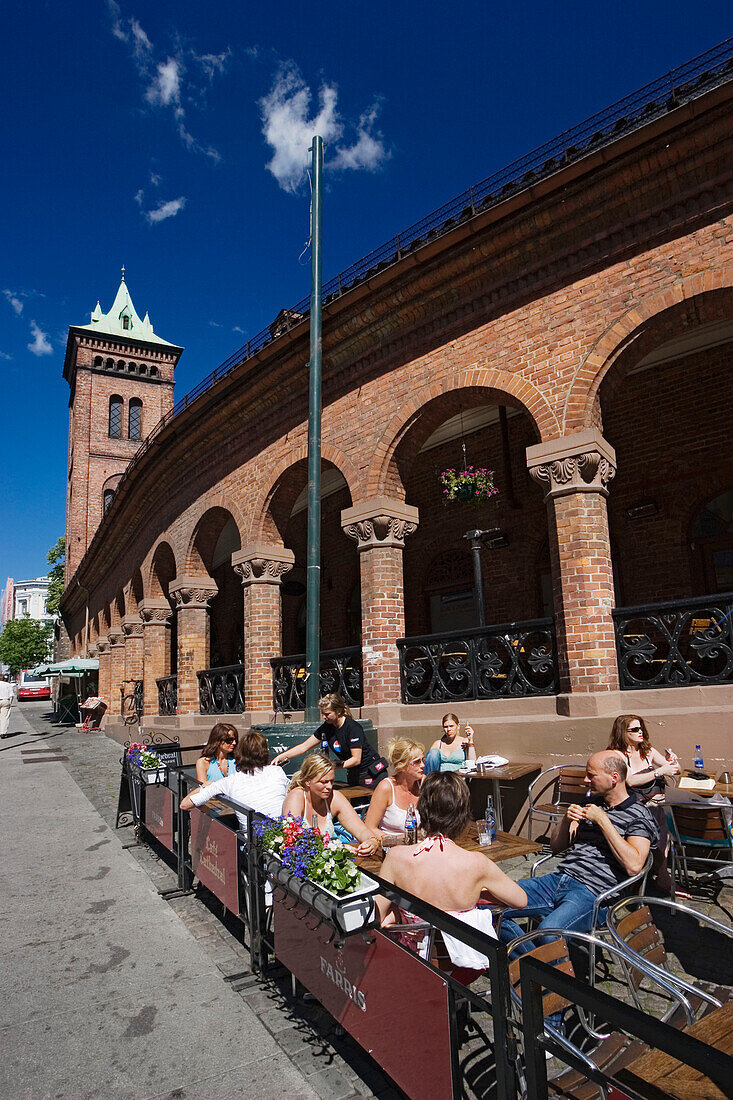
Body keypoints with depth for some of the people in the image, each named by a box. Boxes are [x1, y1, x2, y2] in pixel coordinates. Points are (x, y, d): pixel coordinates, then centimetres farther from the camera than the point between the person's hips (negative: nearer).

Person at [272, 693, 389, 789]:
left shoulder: (353, 727, -22)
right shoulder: (326, 728, -2)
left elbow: (356, 759, -21)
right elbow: (304, 747, 1)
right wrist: (281, 757, -8)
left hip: (373, 773, -6)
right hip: (353, 775, 6)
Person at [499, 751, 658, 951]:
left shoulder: (639, 816, 1)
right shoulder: (589, 805, 21)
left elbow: (633, 866, -16)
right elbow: (555, 846, 23)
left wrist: (602, 821, -12)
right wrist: (567, 819, 3)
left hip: (592, 891, -7)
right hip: (557, 880, 7)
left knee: (548, 932, -36)